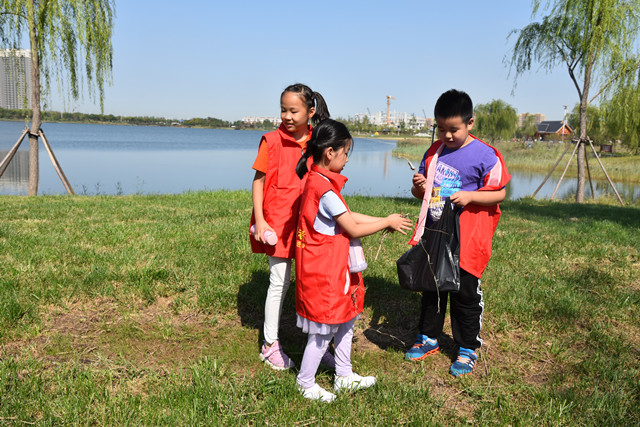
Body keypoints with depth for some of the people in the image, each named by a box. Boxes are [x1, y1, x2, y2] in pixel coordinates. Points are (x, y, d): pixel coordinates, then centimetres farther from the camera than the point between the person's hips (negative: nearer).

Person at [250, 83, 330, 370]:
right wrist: (259, 220, -10)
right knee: (280, 281, 3)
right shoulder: (272, 141, -5)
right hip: (278, 220, -3)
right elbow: (258, 180, -3)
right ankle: (270, 345, 19)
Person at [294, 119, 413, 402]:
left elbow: (348, 216, 12)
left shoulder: (318, 181, 8)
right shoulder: (325, 189, -24)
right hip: (323, 271, -10)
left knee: (345, 320, 20)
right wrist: (387, 223, -4)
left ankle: (344, 376, 35)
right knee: (323, 331, 4)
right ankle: (305, 383, 23)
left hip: (333, 267, 10)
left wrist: (384, 221, 8)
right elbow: (353, 229, -17)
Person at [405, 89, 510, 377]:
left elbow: (499, 193, -8)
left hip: (466, 239, -5)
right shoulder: (434, 151, 8)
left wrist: (469, 196, -22)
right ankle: (428, 338, 34)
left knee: (465, 293, 5)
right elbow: (420, 193, 16)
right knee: (432, 286, 16)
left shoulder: (485, 155, -10)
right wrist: (419, 187, -8)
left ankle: (468, 349, 22)